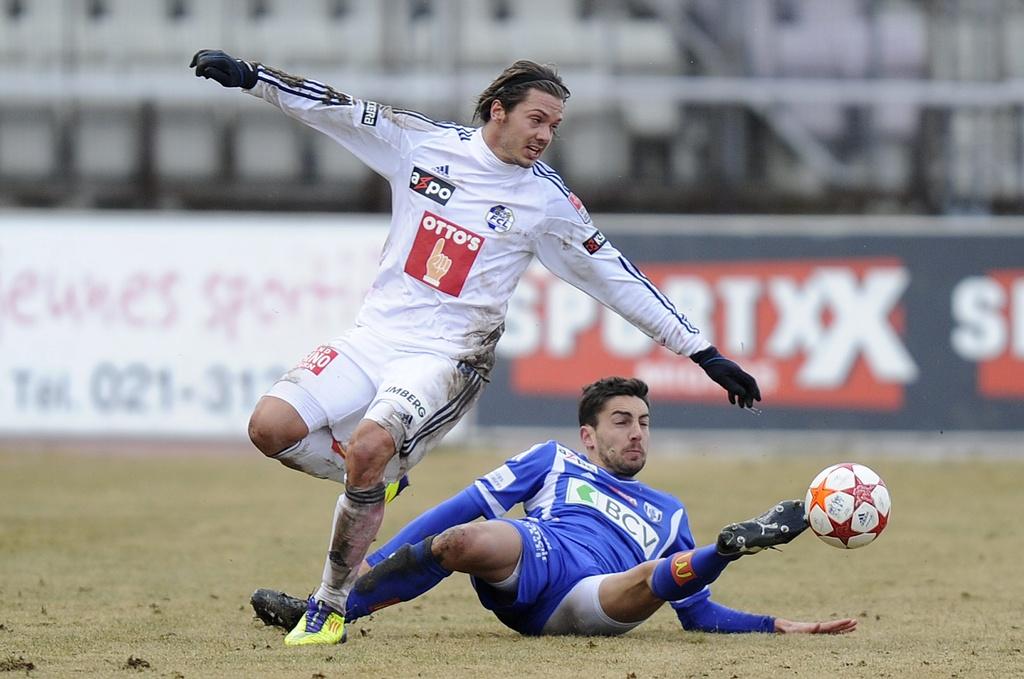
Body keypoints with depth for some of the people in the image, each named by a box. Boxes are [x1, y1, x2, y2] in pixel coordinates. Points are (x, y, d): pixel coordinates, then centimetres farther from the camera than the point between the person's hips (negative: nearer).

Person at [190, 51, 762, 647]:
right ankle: (376, 478, 12)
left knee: (370, 445, -31)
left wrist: (703, 353, 3)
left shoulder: (547, 200, 0)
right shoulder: (422, 141, 4)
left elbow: (618, 279, 3)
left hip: (447, 358, -3)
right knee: (271, 426, -18)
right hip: (373, 338, 3)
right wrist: (250, 76, 3)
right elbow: (332, 108, 9)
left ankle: (329, 608, -16)